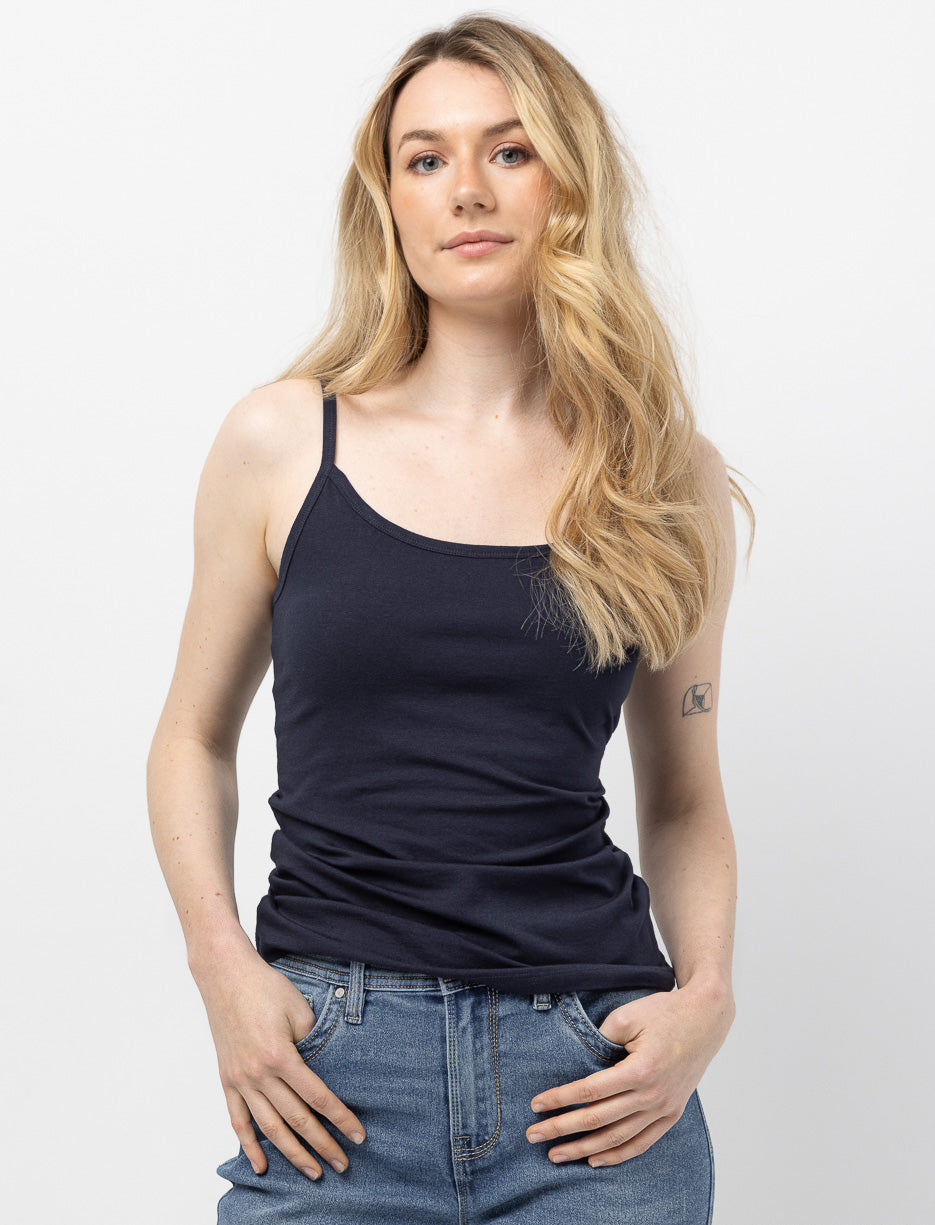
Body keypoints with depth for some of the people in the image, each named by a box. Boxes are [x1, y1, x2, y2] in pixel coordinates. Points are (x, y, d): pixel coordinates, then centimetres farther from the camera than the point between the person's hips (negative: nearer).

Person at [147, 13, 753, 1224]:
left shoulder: (669, 483, 5)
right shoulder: (281, 442, 1)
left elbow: (684, 798, 13)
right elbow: (195, 737, 10)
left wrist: (707, 996, -3)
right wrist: (224, 966, -4)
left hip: (594, 1082, 1)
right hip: (330, 1075, -1)